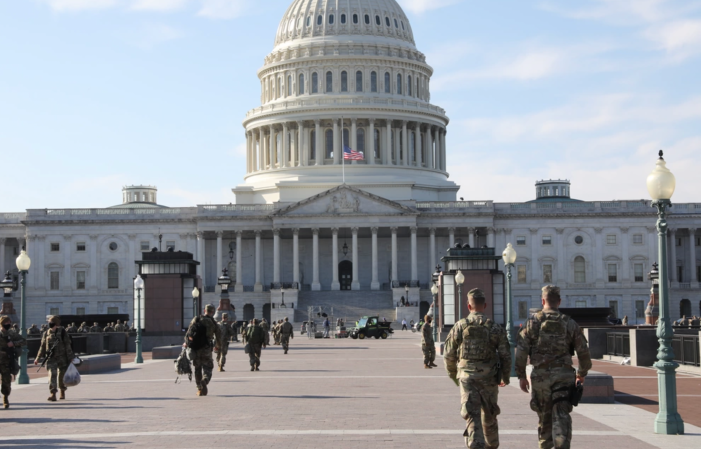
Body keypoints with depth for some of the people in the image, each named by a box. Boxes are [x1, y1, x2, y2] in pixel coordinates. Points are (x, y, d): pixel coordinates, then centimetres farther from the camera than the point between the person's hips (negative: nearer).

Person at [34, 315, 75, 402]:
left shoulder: (62, 332, -4)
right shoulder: (46, 334, 7)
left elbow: (68, 346, -3)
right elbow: (42, 346, 15)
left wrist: (70, 358, -5)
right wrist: (38, 358, 14)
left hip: (62, 358, -2)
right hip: (51, 359, 2)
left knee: (62, 375, 9)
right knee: (52, 375, -11)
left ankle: (62, 392, 30)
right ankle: (53, 395, -16)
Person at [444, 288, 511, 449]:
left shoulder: (459, 326, -2)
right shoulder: (495, 328, -3)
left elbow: (449, 355, 3)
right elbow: (505, 355, -2)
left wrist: (453, 375, 20)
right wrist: (506, 377, 14)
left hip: (466, 377, -1)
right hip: (488, 378, 1)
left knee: (472, 416, -4)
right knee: (489, 415, 19)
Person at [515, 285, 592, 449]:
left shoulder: (533, 322, 0)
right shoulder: (569, 323, 3)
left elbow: (521, 352, -4)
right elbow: (583, 351, 5)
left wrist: (521, 376, 4)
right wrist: (582, 373, 19)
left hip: (540, 375, 0)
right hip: (563, 374, 0)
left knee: (544, 415, 16)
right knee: (561, 415, -4)